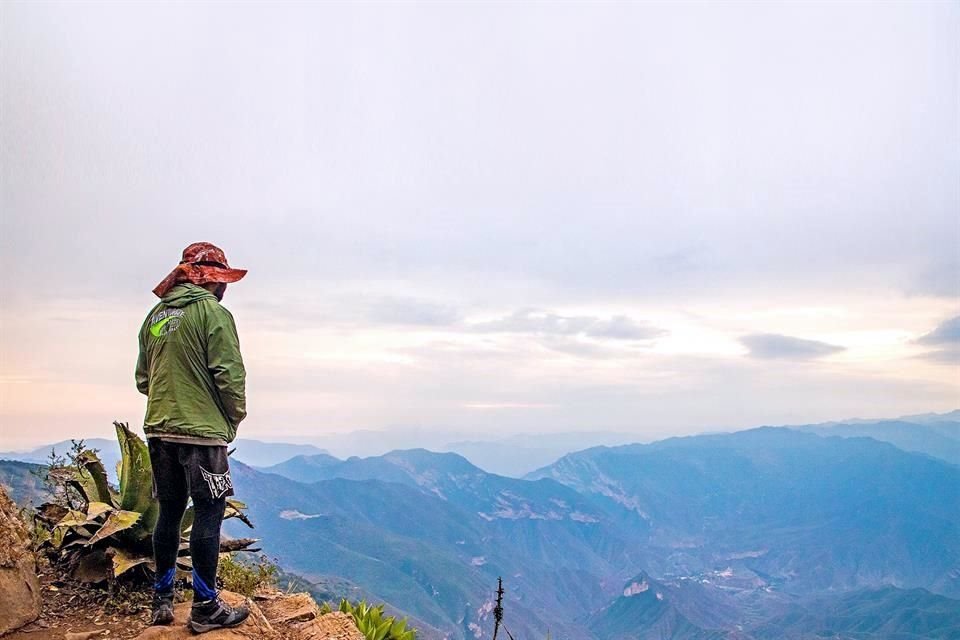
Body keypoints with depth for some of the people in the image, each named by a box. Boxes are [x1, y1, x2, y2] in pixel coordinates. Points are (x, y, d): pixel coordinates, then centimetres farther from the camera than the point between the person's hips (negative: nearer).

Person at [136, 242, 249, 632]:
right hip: (202, 432, -7)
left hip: (158, 430, 7)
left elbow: (143, 379, 14)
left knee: (169, 512, 16)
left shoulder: (155, 315, 11)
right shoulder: (213, 313, -11)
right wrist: (234, 418, 0)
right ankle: (205, 608, 5)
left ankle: (162, 601, 24)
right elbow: (230, 376, -14)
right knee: (208, 514, 0)